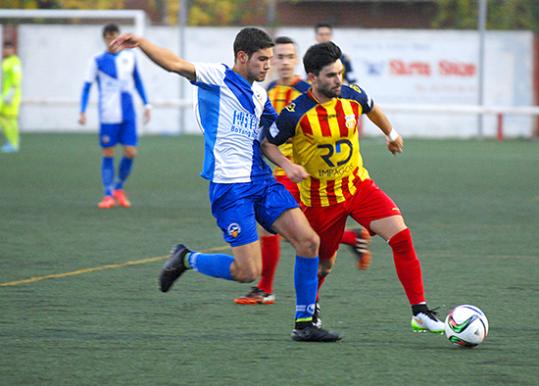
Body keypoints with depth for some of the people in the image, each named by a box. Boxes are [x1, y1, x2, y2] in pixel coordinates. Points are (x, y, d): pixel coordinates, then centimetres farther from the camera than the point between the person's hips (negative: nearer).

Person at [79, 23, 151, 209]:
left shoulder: (130, 56, 9)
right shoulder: (97, 61, 0)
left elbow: (138, 82, 20)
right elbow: (87, 87, 1)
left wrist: (146, 104, 17)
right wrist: (82, 112, -8)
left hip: (128, 115, 3)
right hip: (108, 115, -3)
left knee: (131, 152, -4)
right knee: (108, 153, -1)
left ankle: (119, 188, 17)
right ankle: (108, 195, 6)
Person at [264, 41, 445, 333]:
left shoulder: (352, 96, -8)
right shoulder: (296, 113, -20)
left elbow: (372, 108, 17)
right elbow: (267, 144, -7)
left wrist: (391, 134, 34)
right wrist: (287, 165, -25)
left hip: (358, 186, 3)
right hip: (320, 198, -3)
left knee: (401, 236, -17)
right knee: (323, 263, 10)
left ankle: (420, 312, -15)